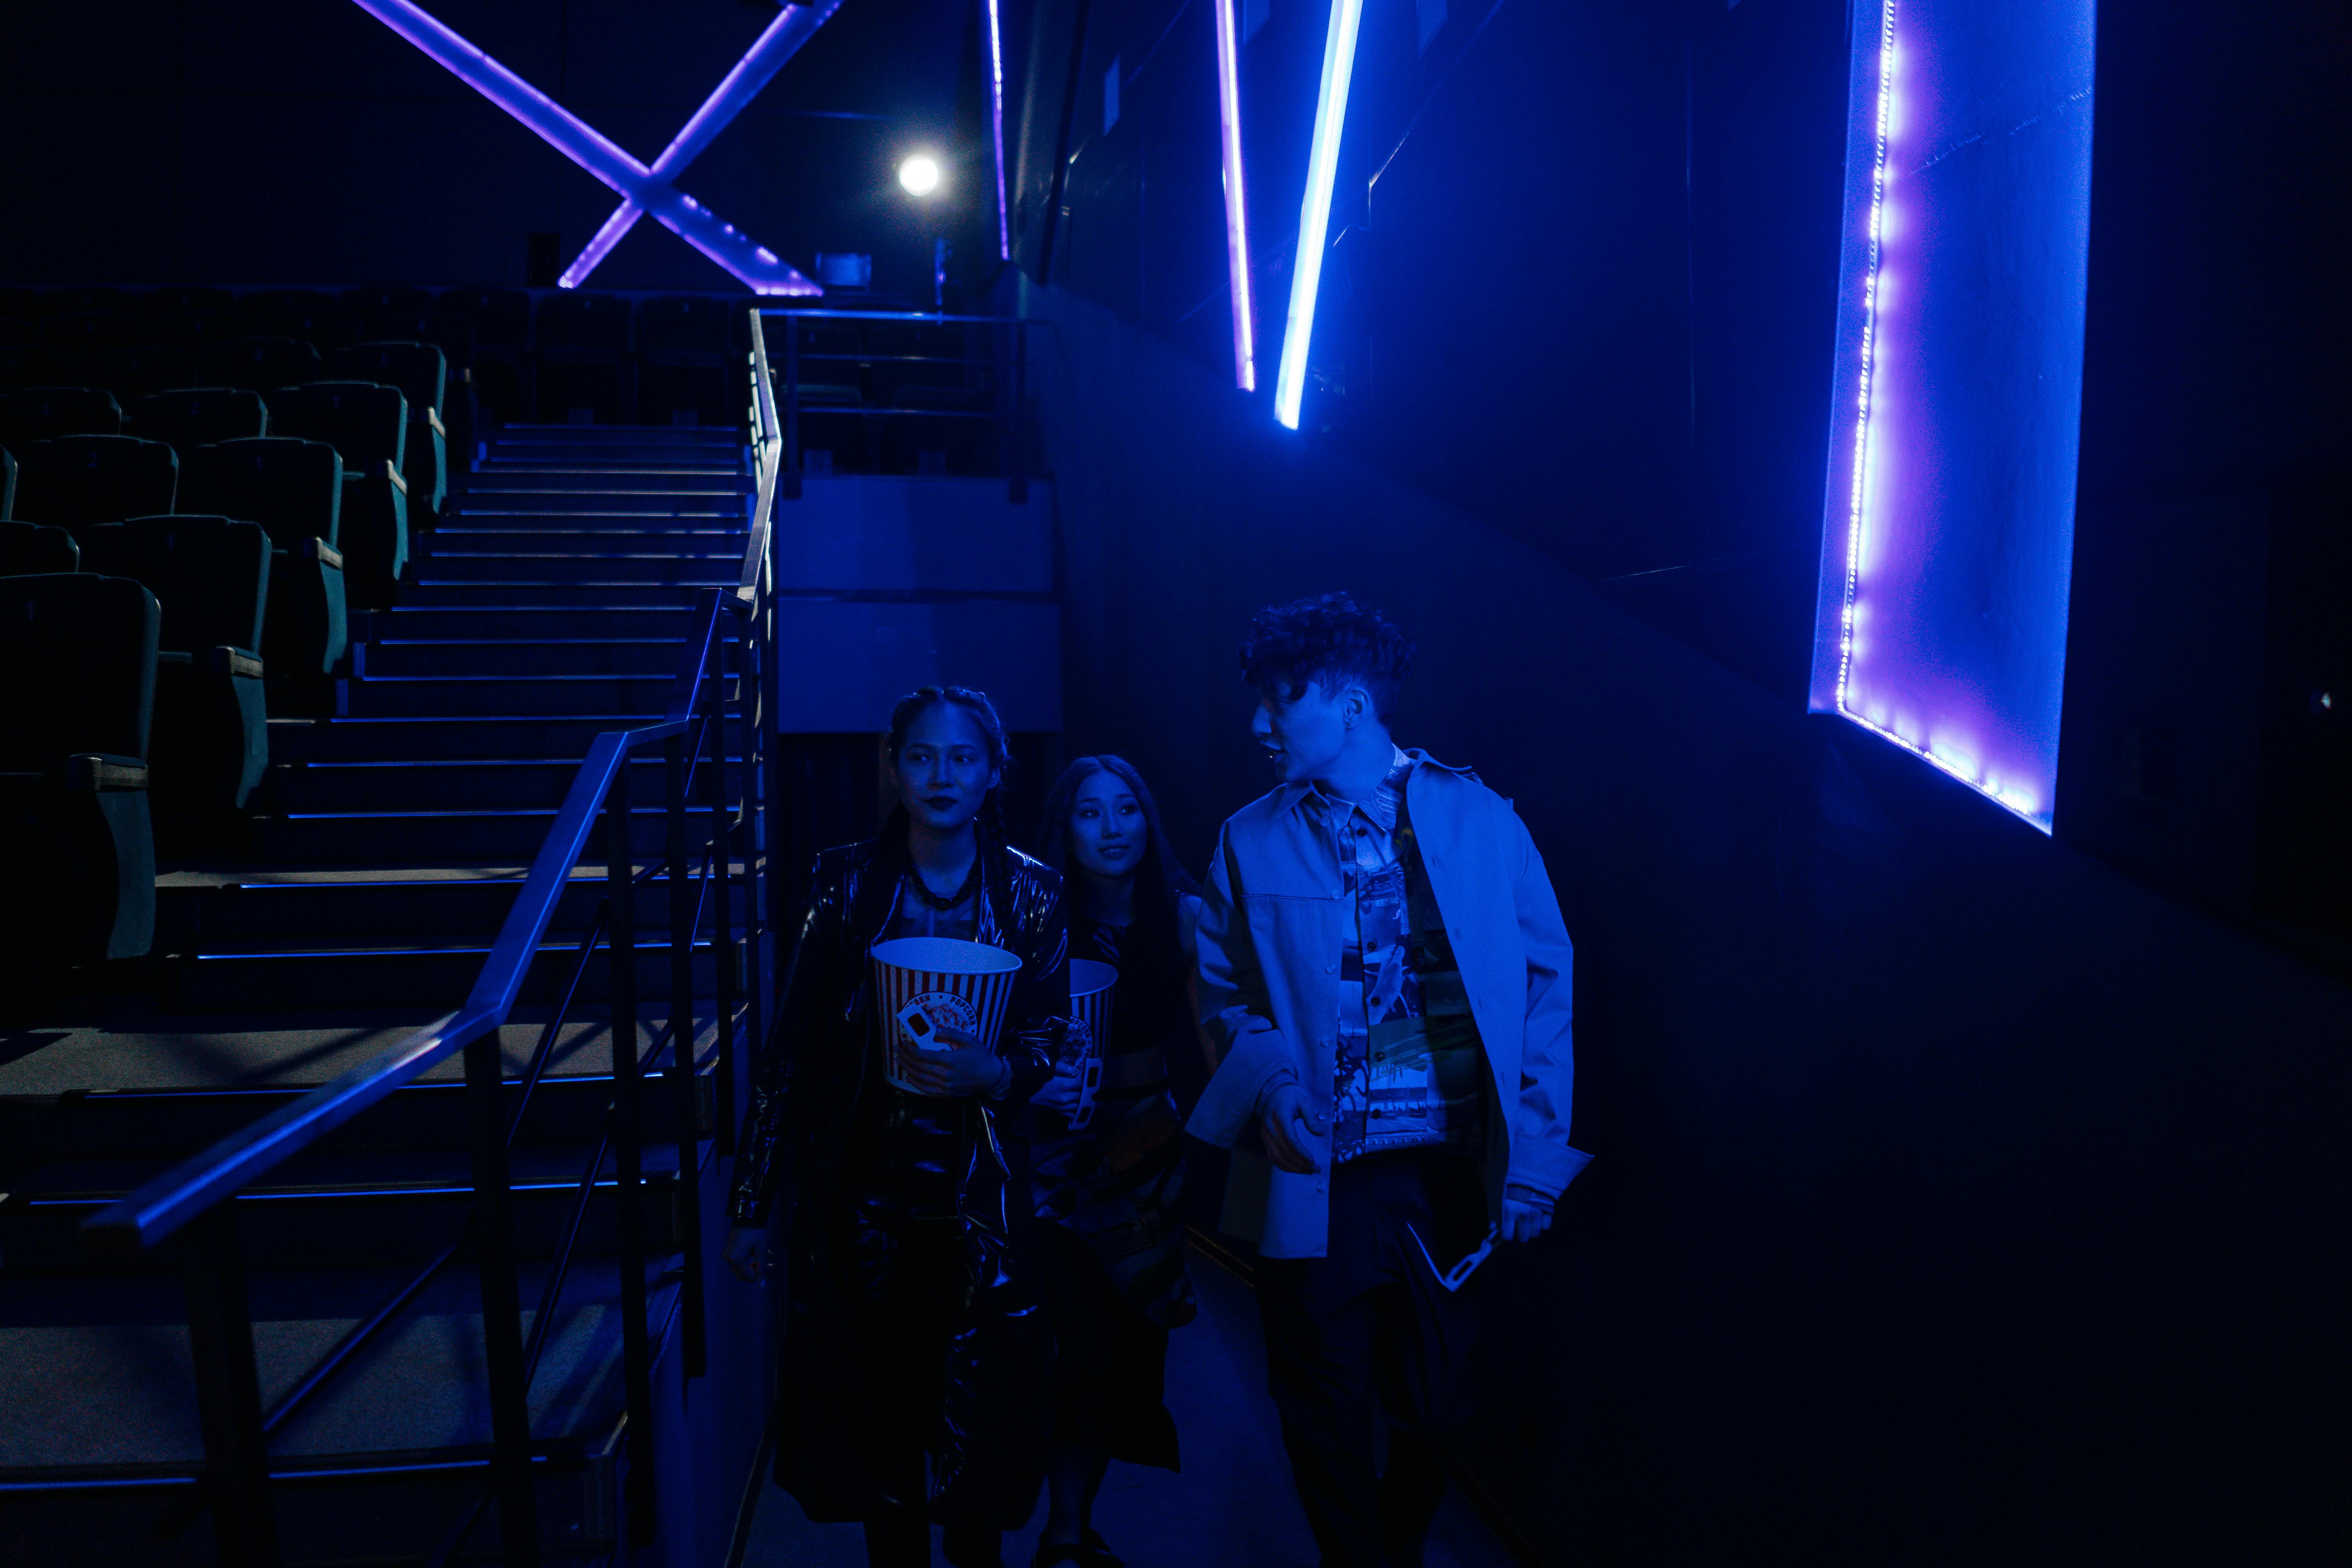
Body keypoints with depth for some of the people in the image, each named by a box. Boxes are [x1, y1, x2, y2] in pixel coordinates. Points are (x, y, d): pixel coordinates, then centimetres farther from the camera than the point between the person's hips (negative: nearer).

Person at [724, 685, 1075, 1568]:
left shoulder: (1029, 893, -2)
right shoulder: (848, 881, -3)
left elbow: (1050, 1039, 4)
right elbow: (789, 1046, -1)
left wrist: (995, 1073, -19)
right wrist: (752, 1202, 0)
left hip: (977, 1196, 0)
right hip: (860, 1189, 0)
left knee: (975, 1415, 5)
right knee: (876, 1407, 10)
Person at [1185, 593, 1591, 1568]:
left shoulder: (1482, 820, -2)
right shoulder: (1250, 844, 2)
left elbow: (1545, 986, 1)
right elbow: (1225, 994, 9)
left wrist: (1535, 1155, -3)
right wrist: (1269, 1078, -10)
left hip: (1451, 1174, 0)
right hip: (1315, 1179, 0)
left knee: (1431, 1412, 14)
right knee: (1327, 1424, 10)